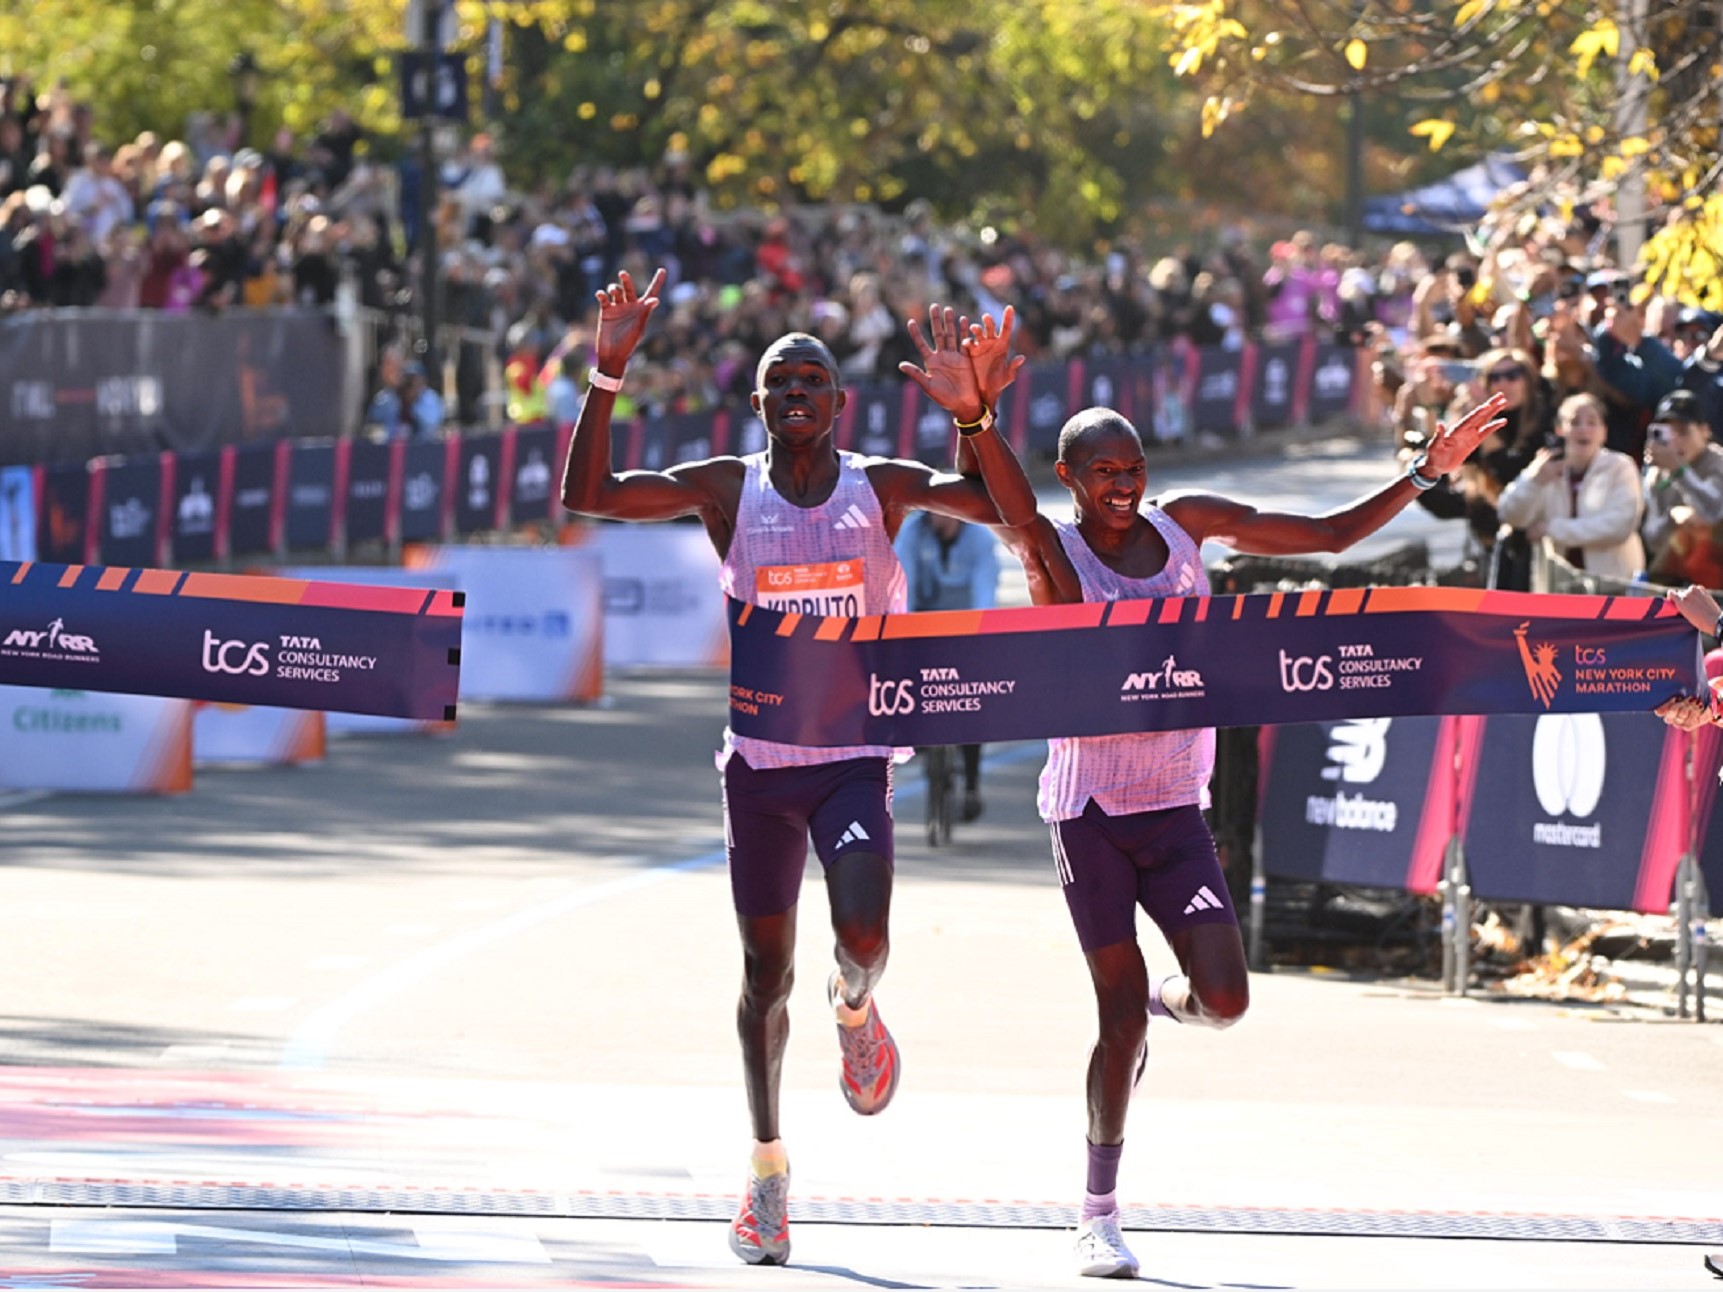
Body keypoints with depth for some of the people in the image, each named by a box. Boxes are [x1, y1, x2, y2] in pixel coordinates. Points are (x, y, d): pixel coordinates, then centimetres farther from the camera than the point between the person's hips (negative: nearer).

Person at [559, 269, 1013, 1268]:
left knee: (864, 938, -22)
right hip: (760, 761, 1)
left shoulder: (881, 488, -1)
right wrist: (609, 375, -20)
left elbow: (1006, 507, -10)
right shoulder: (728, 490, -2)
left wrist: (973, 409, -24)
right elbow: (586, 496, -11)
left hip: (856, 758, -1)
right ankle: (768, 1163, 22)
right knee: (767, 969, 6)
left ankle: (856, 1008, 17)